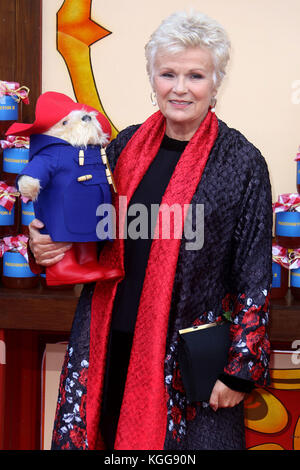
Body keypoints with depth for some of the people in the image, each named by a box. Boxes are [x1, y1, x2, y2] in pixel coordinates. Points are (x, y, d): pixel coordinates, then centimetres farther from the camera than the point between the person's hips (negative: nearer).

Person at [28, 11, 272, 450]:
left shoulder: (242, 162, -8)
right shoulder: (125, 146, 5)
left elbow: (255, 278, -7)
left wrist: (239, 371, -9)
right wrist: (51, 245, -5)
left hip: (190, 354, -4)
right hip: (110, 345, 4)